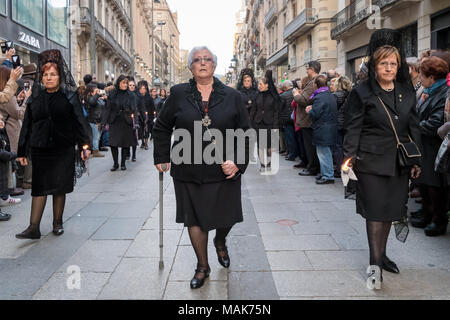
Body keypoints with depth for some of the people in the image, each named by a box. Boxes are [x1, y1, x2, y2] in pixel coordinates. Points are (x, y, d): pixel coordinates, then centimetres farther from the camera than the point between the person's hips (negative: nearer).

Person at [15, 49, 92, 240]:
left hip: (64, 149, -2)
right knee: (39, 187, 0)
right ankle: (34, 228, 2)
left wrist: (85, 144, -14)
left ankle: (58, 223, 20)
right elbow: (27, 124, 10)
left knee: (60, 187, 6)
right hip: (40, 149, 2)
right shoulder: (35, 97, 8)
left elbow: (79, 121, -4)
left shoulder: (69, 96, 0)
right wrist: (22, 151, 9)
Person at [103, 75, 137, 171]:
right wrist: (106, 122, -2)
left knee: (125, 144, 4)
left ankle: (123, 163, 18)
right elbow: (108, 109, 4)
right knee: (113, 143, -4)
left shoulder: (130, 95, 3)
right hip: (114, 122, 0)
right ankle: (115, 163, 10)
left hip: (126, 123, 0)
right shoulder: (112, 95, 4)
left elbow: (134, 109, 1)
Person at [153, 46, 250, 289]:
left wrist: (237, 162, -10)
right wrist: (162, 157, 5)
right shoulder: (178, 94, 1)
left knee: (226, 216, 11)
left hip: (223, 170, 0)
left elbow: (244, 132, 2)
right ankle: (202, 267, 29)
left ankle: (220, 242, 48)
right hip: (188, 171, 0)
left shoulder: (232, 96, 1)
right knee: (195, 219, 9)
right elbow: (162, 127, 10)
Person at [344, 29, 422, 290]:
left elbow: (414, 128, 12)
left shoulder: (408, 92, 9)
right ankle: (375, 264, 7)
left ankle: (382, 254, 30)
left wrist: (416, 160, 10)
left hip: (400, 162, 5)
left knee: (392, 209, 12)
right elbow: (353, 128, -5)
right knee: (375, 210, -2)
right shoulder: (362, 93, -4)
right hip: (372, 161, -5)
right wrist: (350, 156, -13)